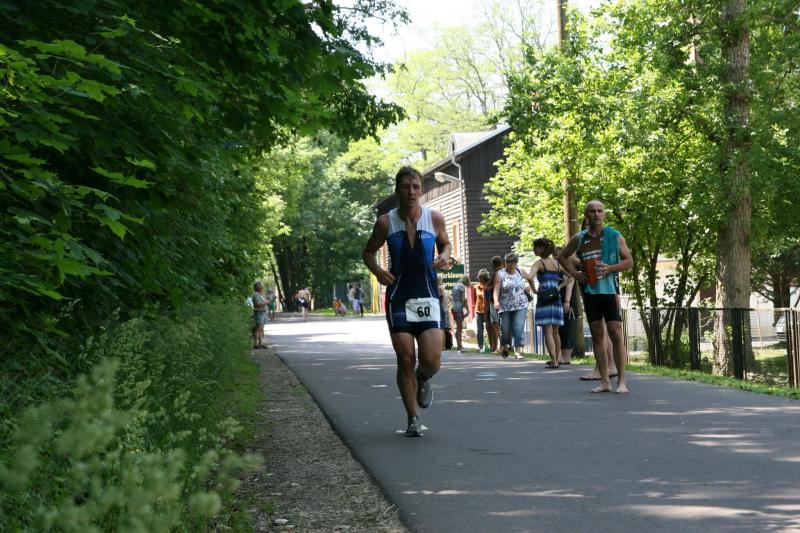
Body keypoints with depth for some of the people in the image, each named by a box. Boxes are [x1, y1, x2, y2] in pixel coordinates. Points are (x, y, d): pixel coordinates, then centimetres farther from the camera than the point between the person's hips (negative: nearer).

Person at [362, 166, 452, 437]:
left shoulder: (435, 218, -1)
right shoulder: (386, 222, -3)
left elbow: (445, 243, 18)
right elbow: (368, 251, 11)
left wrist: (444, 256, -5)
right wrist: (377, 271, -9)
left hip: (428, 298, 0)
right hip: (398, 299, 0)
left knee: (431, 361, -11)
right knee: (406, 359, -3)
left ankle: (423, 380, 28)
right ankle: (413, 419, 13)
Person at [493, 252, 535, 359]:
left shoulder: (520, 272, 6)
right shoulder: (500, 274, -4)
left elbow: (530, 278, 26)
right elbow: (496, 289, -15)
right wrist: (496, 301, -31)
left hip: (520, 306, 1)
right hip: (505, 307, -1)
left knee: (519, 328, -11)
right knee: (505, 329, 5)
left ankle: (518, 351, -13)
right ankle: (504, 347, 32)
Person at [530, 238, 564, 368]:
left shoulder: (539, 263, -5)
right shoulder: (557, 263, 11)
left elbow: (530, 276, -23)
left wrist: (534, 290, -12)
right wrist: (560, 287, 13)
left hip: (544, 298, -6)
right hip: (556, 298, 6)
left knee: (548, 332, -5)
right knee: (555, 331, 16)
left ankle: (553, 361, -11)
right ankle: (557, 358, 22)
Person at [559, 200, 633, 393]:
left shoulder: (615, 236, 0)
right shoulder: (579, 238, 8)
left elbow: (629, 261, 1)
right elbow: (562, 257, 20)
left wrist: (610, 268, -15)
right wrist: (574, 273, 4)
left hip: (609, 290, -3)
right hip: (589, 291, 3)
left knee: (616, 334, -8)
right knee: (597, 335, 6)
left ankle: (621, 381, -4)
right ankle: (604, 381, 11)